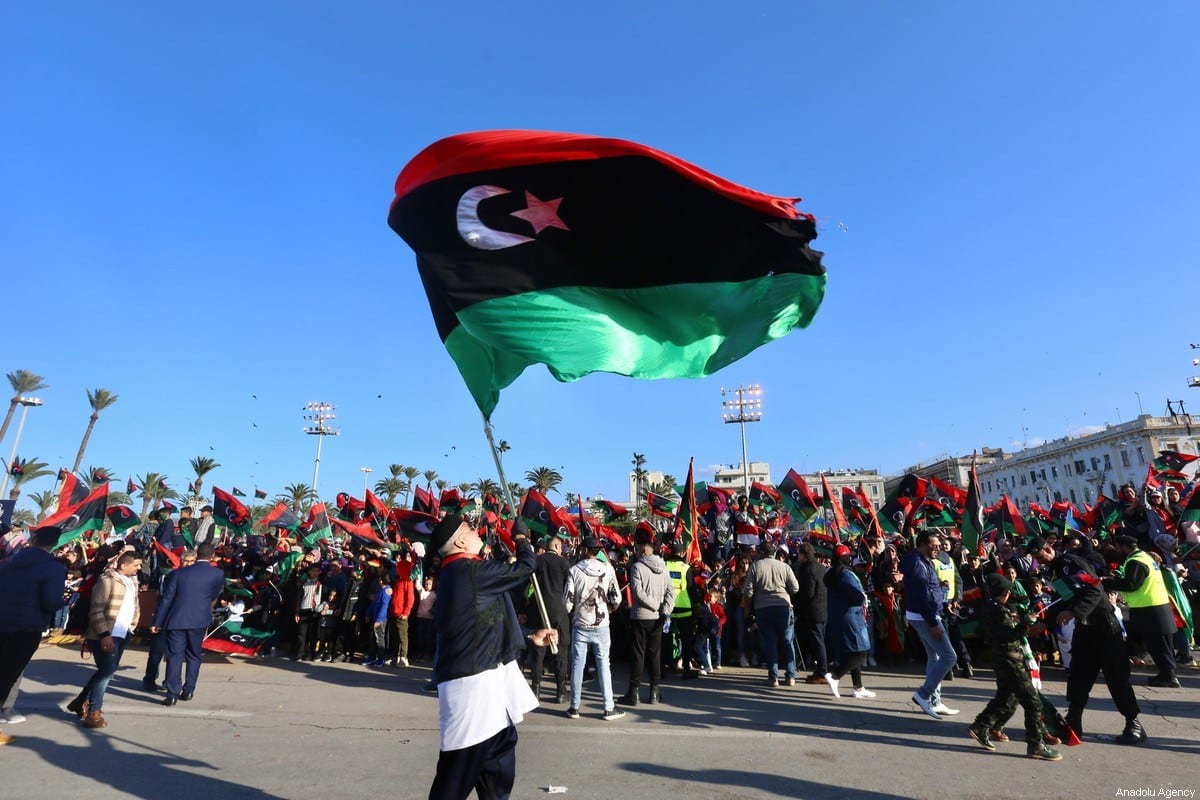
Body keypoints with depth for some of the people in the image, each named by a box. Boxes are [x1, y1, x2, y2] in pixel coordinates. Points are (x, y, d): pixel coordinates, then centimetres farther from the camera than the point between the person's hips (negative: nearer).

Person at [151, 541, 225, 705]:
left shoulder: (179, 572, 0)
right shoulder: (218, 574, -3)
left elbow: (166, 598, 1)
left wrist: (157, 622, 6)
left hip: (176, 620, 0)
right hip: (199, 620, 0)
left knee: (174, 656, 5)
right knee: (194, 656, 15)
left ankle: (172, 695, 2)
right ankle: (188, 690, 17)